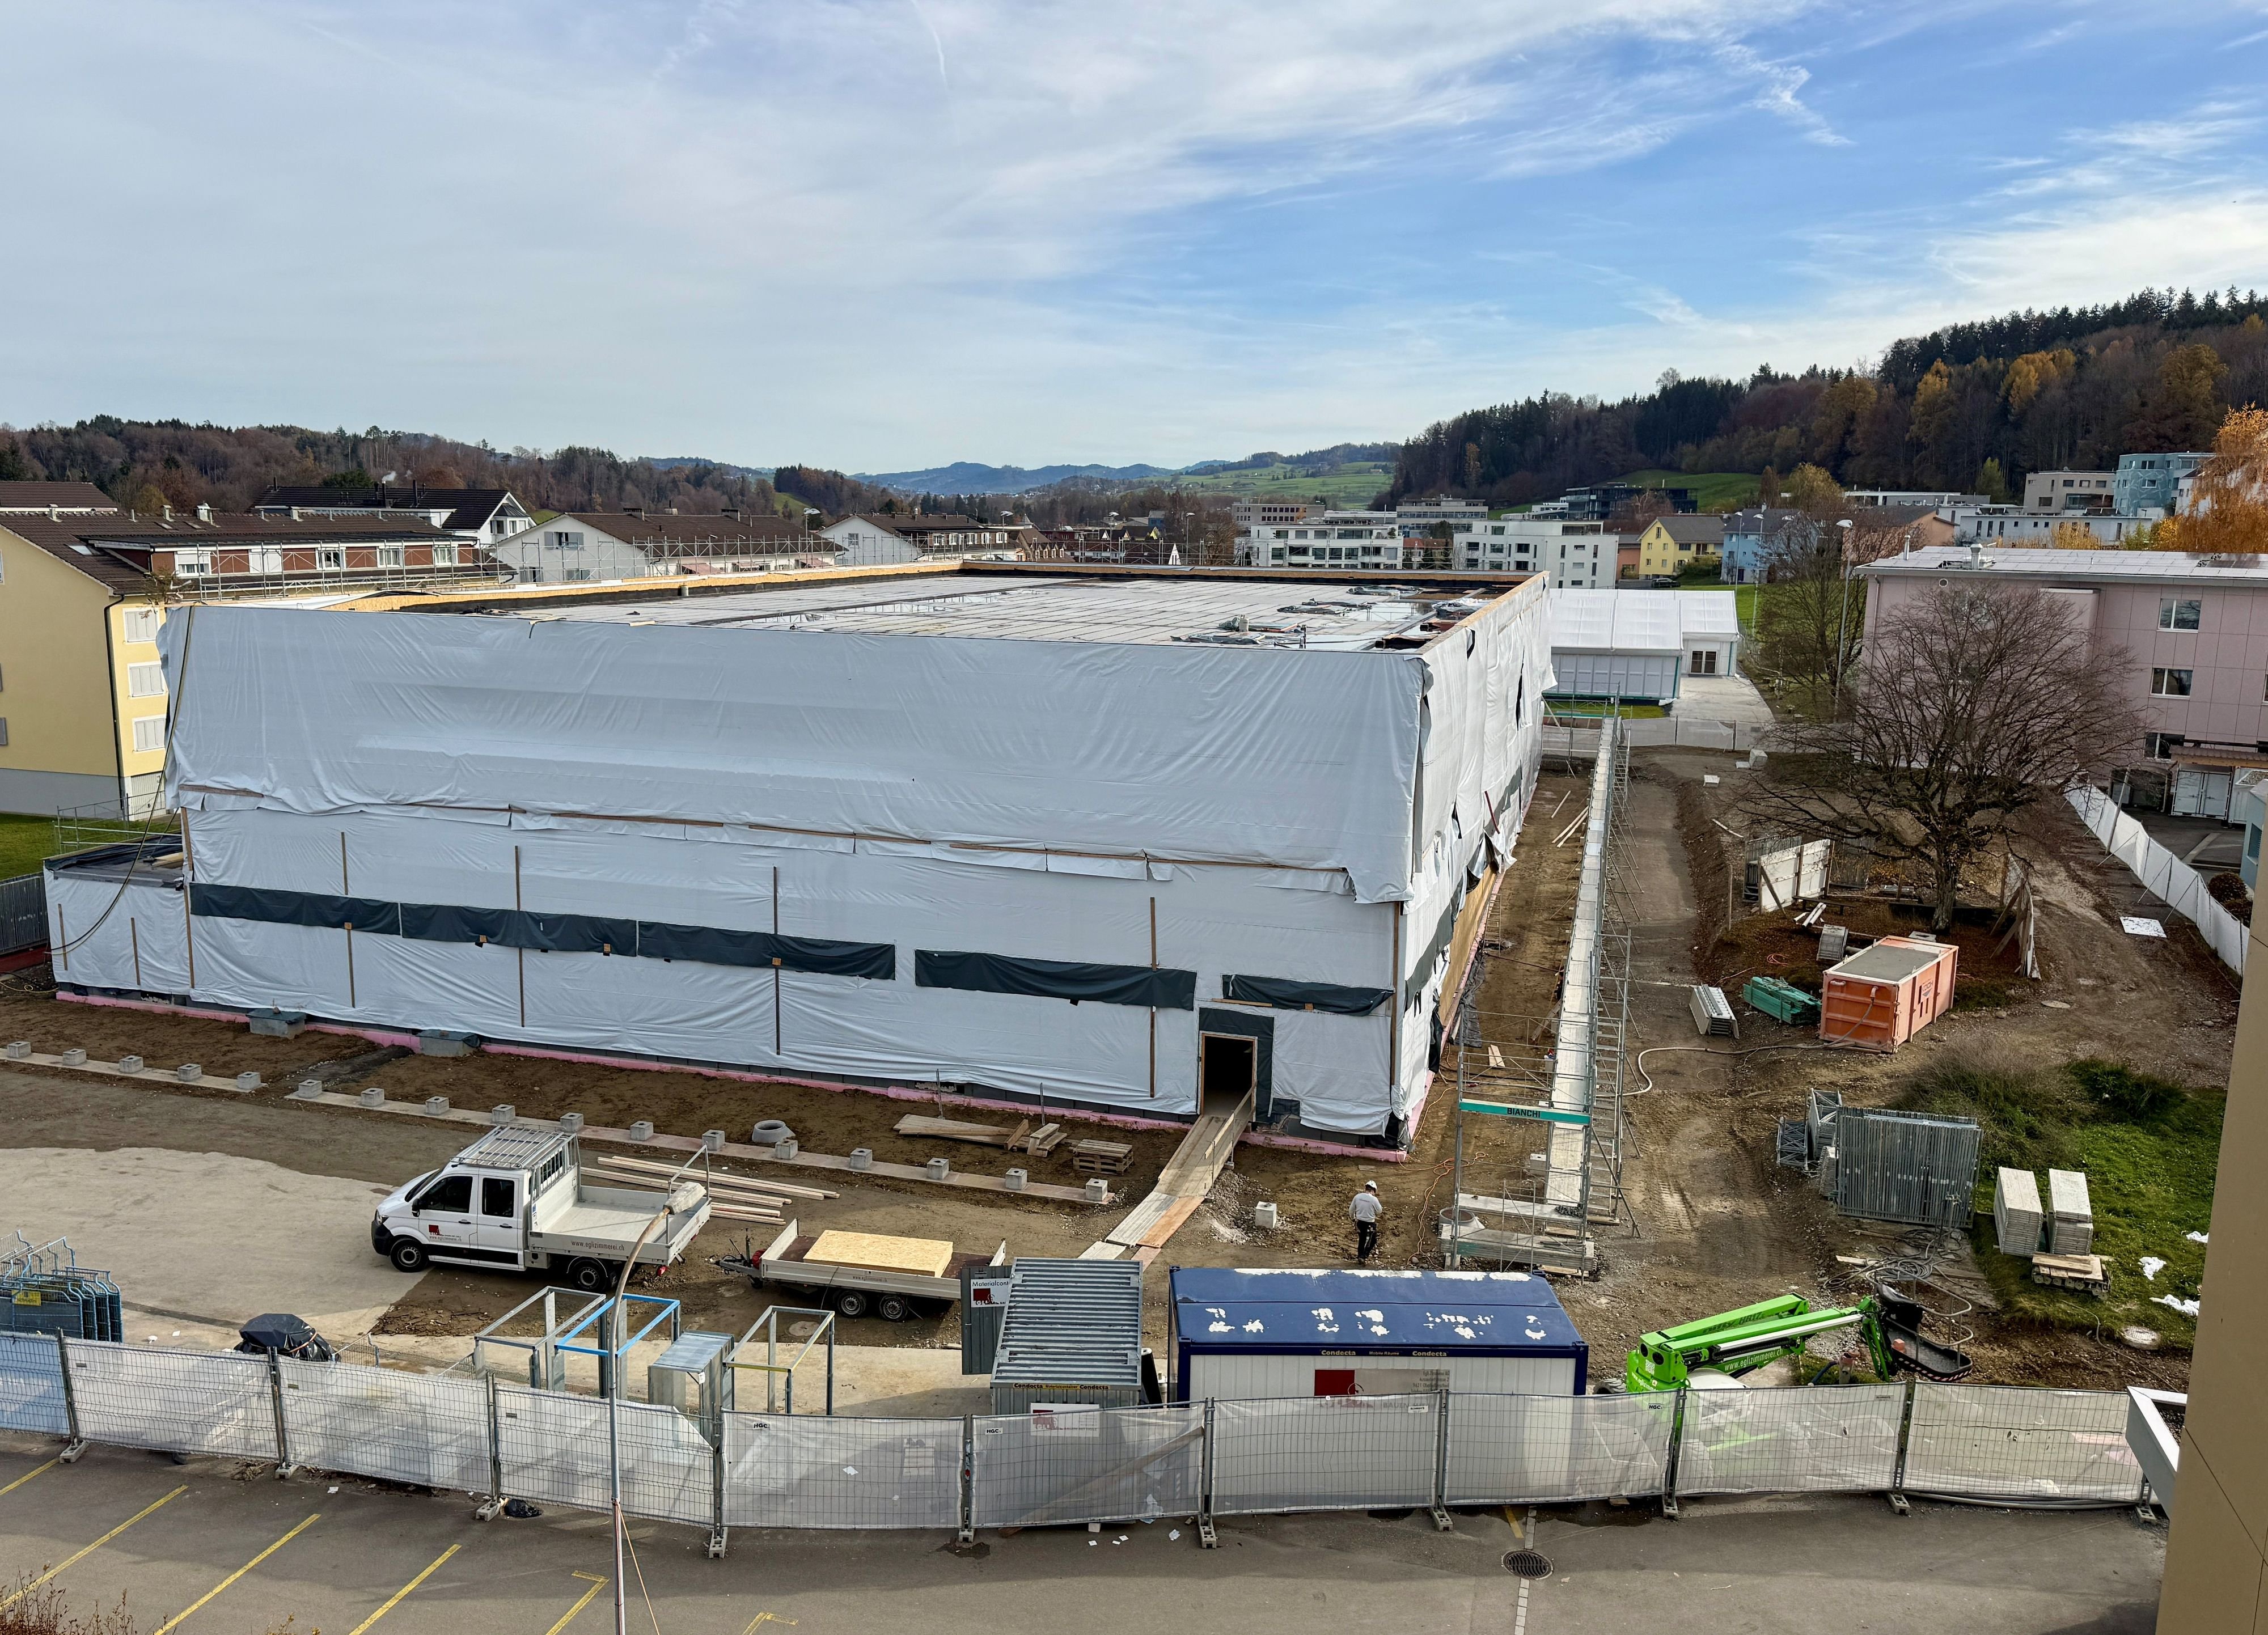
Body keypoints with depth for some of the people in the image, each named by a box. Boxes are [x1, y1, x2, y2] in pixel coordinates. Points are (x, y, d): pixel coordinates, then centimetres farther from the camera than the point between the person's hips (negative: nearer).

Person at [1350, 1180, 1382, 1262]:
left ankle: (1360, 1255, 34)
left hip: (1360, 1222, 5)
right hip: (1370, 1224, -5)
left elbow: (1351, 1209, 3)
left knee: (1362, 1240, 24)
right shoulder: (1374, 1199, -21)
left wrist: (1353, 1218, 23)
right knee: (1372, 1241, 14)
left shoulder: (1358, 1196, -7)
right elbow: (1380, 1211, -6)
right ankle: (1363, 1256, 4)